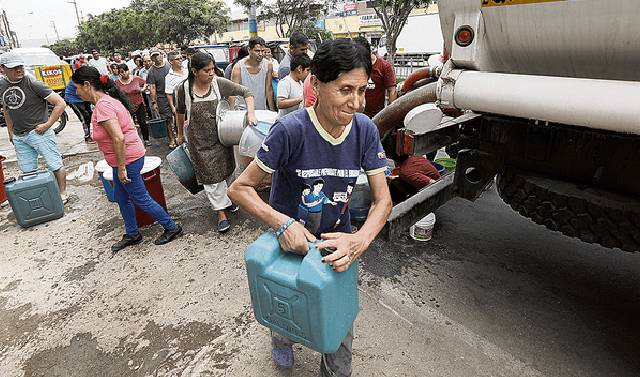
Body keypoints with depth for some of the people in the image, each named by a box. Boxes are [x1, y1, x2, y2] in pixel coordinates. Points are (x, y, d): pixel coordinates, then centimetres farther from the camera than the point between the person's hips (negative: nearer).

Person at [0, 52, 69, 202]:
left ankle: (63, 194, 15)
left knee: (55, 165, 1)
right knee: (27, 171, 14)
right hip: (18, 137, 6)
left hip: (39, 132, -6)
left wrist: (47, 125, -16)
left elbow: (61, 103, -17)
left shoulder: (33, 83, -14)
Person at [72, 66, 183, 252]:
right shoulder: (108, 99, 9)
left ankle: (171, 227, 17)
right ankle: (132, 234, 34)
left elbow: (119, 138, -30)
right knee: (121, 198, 20)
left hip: (127, 159, -10)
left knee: (140, 199, 4)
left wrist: (121, 168, -23)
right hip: (128, 157, 10)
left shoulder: (103, 106, -22)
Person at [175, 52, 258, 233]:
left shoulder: (219, 83, -12)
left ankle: (225, 198, 40)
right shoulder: (184, 89, -10)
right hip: (200, 141, -1)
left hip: (221, 136, 1)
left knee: (223, 170, 15)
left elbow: (246, 92, -9)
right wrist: (180, 134, 17)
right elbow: (180, 111, 7)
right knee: (211, 176, 1)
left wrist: (250, 113, -24)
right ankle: (221, 212, 11)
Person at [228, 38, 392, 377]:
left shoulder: (365, 130, -16)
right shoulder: (290, 130, -28)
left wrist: (361, 240, -30)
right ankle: (281, 342, 62)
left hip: (337, 243, 2)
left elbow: (383, 199, -12)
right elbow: (240, 189, -20)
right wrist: (283, 223, -35)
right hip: (289, 240, -2)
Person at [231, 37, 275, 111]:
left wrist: (272, 110, 3)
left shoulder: (268, 66, -1)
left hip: (262, 110, 3)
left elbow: (269, 90, 5)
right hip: (243, 110, -3)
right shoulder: (238, 67, -9)